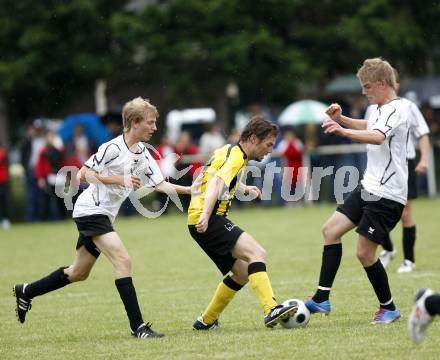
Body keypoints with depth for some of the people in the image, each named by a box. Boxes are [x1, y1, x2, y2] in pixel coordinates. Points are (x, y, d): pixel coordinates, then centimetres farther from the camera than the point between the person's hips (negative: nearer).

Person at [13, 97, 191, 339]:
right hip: (90, 210, -9)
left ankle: (26, 292, 35)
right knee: (123, 260, -21)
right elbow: (83, 175, -15)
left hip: (103, 216, 9)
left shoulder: (144, 155, 8)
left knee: (79, 273, 18)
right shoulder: (113, 148, -17)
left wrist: (190, 189, -3)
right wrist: (119, 179, -23)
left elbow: (160, 184, 8)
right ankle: (137, 326, -23)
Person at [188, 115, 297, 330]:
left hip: (205, 220, 11)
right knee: (256, 253, -23)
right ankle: (271, 310, -36)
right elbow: (216, 183, -28)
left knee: (242, 272, 14)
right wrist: (205, 215, -42)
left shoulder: (230, 151, 20)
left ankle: (206, 321, 22)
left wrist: (244, 188, 47)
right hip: (207, 220, -11)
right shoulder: (236, 156, -11)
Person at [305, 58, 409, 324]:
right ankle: (322, 299, 7)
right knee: (331, 229, 5)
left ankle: (388, 308, 9)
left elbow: (377, 137, -37)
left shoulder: (396, 110, -16)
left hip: (387, 195, -10)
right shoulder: (381, 109, 13)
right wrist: (341, 119, 18)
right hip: (369, 188, 10)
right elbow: (367, 126, 36)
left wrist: (343, 131, -50)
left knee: (365, 252, -8)